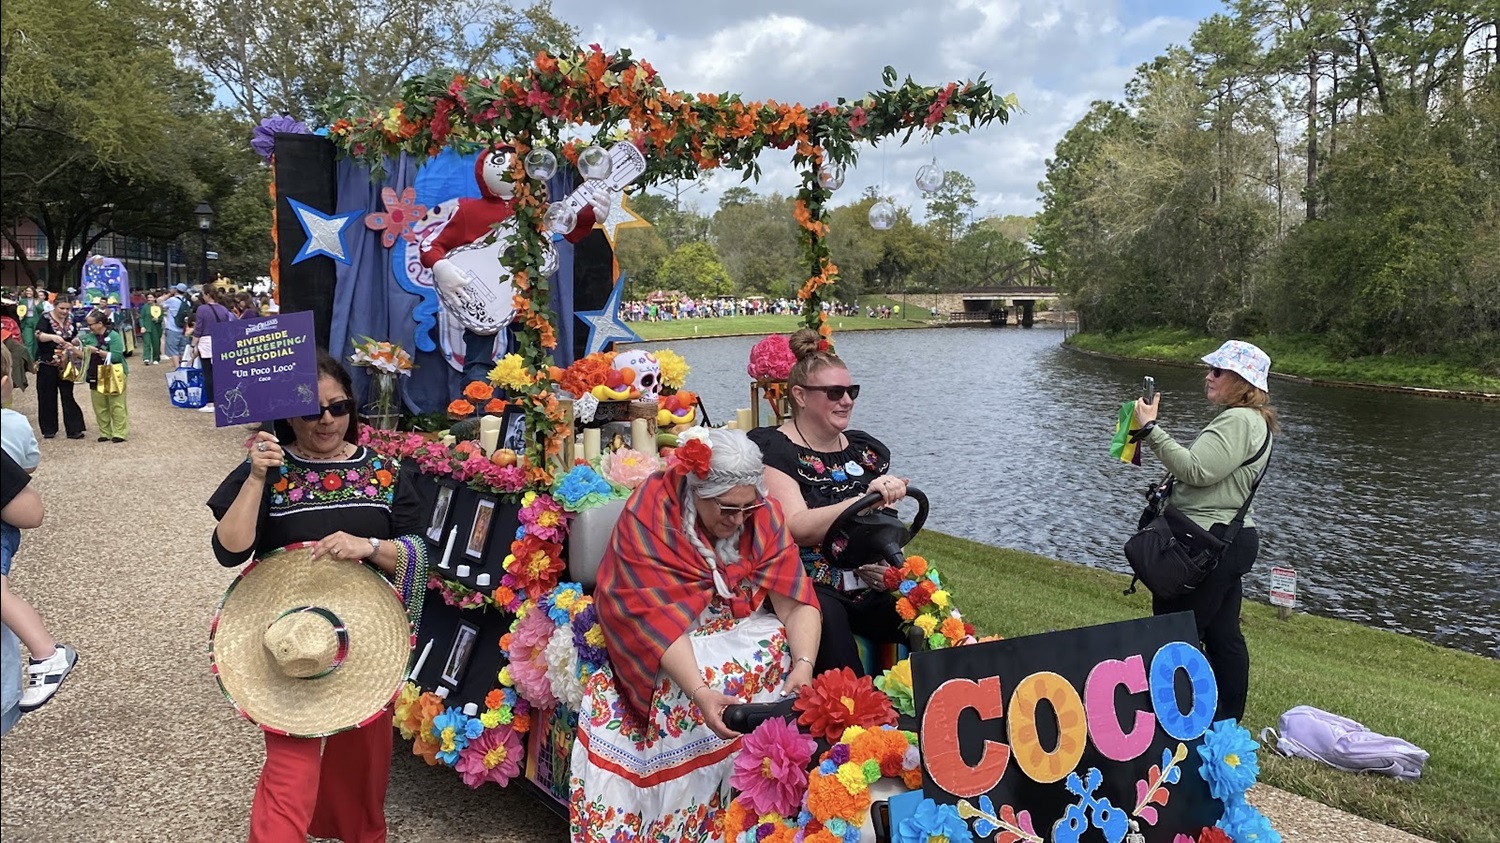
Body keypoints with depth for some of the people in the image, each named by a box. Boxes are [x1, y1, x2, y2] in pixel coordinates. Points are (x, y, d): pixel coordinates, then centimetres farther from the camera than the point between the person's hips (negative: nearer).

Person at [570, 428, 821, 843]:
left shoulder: (761, 513, -10)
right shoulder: (649, 514, -22)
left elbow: (794, 598, -15)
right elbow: (657, 616, -28)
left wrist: (803, 664, -32)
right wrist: (700, 692, -40)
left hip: (739, 626, 4)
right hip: (663, 643, -4)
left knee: (782, 655, -23)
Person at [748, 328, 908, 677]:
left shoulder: (866, 449, 17)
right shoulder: (774, 449, -3)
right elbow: (797, 528, -16)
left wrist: (888, 563, -2)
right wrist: (865, 498, -25)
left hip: (869, 586, 6)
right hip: (806, 586, -6)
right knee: (827, 618, -38)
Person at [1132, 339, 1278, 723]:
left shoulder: (1239, 421, -16)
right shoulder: (1244, 419, 19)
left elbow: (1196, 470, -25)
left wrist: (1151, 428, -21)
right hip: (1228, 539, 11)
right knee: (1223, 637, 15)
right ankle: (1227, 724, 23)